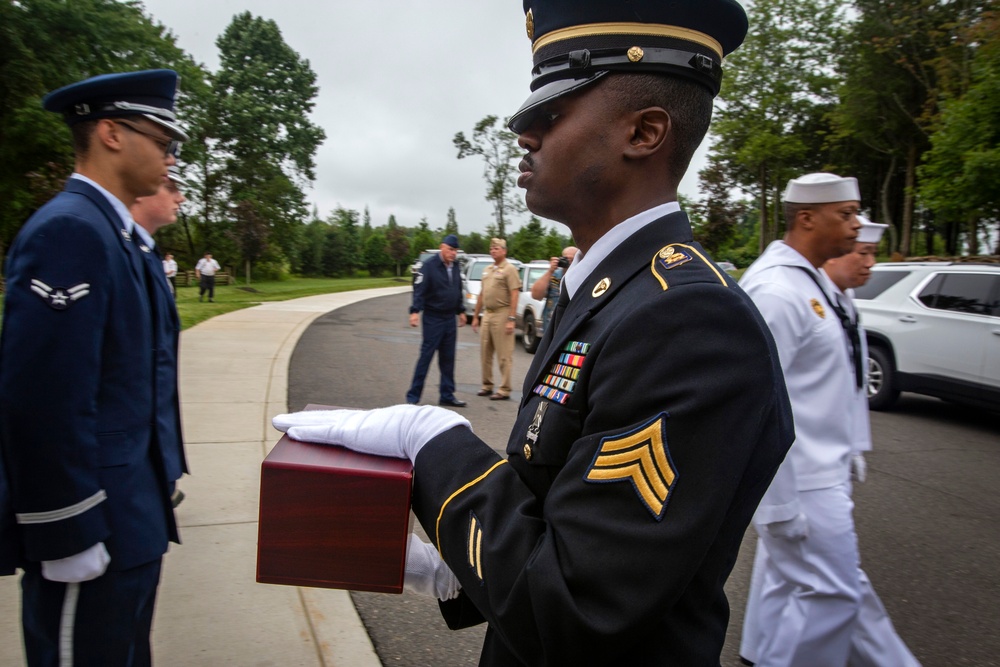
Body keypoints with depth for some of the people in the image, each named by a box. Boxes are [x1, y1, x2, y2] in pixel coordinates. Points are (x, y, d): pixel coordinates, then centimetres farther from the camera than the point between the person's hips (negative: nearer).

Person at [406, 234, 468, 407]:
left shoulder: (455, 267, 10)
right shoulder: (429, 266, -12)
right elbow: (419, 290, -18)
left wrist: (460, 311, 22)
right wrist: (415, 311, -28)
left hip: (450, 319, 7)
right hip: (433, 319, -7)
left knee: (448, 359, 10)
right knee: (426, 356, -4)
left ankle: (447, 395, 18)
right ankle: (413, 396, 3)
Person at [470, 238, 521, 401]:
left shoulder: (509, 269, -8)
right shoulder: (487, 270, 17)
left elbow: (514, 295, -14)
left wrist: (511, 319, -20)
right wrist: (476, 316, 18)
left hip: (502, 314, -8)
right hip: (487, 314, 8)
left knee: (504, 356, -4)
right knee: (485, 354, 12)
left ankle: (504, 390, 1)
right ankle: (487, 386, 23)